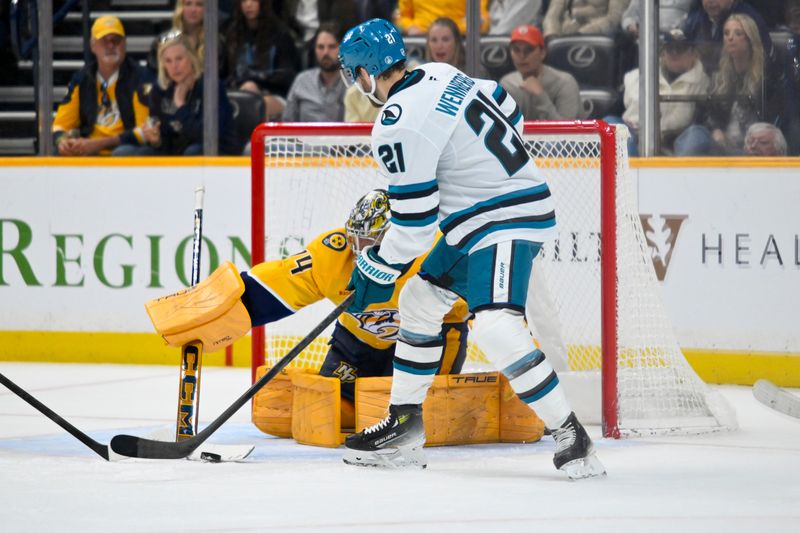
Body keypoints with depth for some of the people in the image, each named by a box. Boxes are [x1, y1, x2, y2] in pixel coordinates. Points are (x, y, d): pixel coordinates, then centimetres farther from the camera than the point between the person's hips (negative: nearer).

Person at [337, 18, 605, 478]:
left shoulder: (398, 127, -20)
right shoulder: (441, 75, 6)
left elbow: (414, 225, -18)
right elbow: (509, 114, 19)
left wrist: (376, 272, -3)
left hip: (507, 222, -11)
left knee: (496, 328, -27)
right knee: (418, 302, 18)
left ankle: (570, 436, -24)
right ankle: (405, 429, 25)